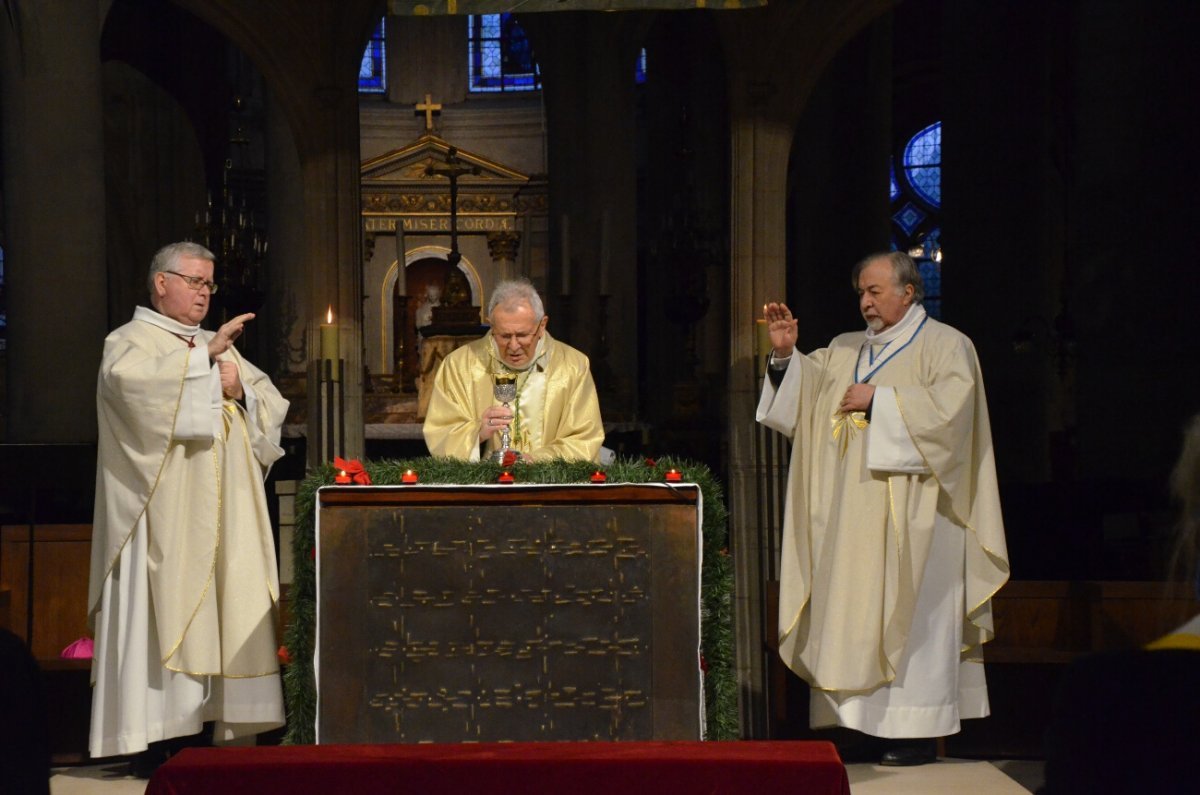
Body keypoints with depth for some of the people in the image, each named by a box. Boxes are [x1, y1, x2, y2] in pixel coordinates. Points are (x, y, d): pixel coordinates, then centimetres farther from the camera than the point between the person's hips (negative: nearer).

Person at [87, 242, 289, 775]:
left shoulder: (219, 347, 23)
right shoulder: (129, 341, 3)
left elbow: (274, 405, 16)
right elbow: (130, 378, -22)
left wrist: (241, 388, -5)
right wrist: (205, 357, -19)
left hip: (224, 518, 6)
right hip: (165, 520, -6)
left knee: (227, 618, 1)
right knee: (164, 615, -9)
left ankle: (225, 732, 2)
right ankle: (152, 740, -8)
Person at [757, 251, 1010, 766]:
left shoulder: (945, 345, 1)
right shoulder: (845, 350, 18)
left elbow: (949, 403, -15)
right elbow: (803, 388, 10)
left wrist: (879, 400, -13)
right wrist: (785, 353, -7)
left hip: (910, 511, -6)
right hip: (852, 510, 6)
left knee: (909, 612, -7)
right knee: (855, 613, 3)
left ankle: (919, 731, -2)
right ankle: (862, 720, 8)